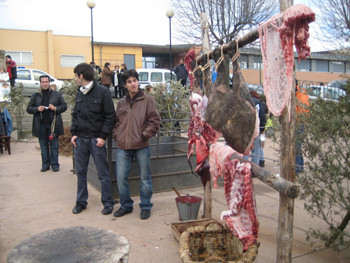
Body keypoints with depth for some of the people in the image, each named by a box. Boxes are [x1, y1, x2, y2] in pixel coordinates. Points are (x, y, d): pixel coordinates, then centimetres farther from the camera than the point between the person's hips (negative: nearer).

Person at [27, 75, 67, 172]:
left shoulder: (57, 94, 5)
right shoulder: (35, 95, 8)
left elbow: (64, 106, 5)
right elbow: (29, 108, 9)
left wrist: (55, 108, -12)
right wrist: (37, 109, -10)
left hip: (53, 124, -2)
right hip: (41, 125, 2)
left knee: (54, 145, 3)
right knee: (43, 146, 9)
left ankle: (55, 164, 12)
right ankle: (45, 165, 17)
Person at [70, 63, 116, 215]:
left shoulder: (102, 92, -8)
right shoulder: (80, 93, 12)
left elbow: (110, 116, -8)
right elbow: (75, 114, 18)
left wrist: (103, 136, -13)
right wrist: (73, 133, 6)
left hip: (96, 139, -6)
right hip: (80, 139, 6)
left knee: (103, 173, 2)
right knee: (80, 172, 12)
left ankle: (108, 203, 14)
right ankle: (81, 202, 25)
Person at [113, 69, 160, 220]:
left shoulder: (147, 100, -1)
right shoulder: (121, 103, 12)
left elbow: (155, 121, -5)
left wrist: (144, 135, -10)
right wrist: (116, 135, 5)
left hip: (142, 147, -4)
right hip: (123, 147, 4)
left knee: (145, 178, 7)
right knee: (121, 178, 7)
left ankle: (146, 207, 24)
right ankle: (126, 205, 26)